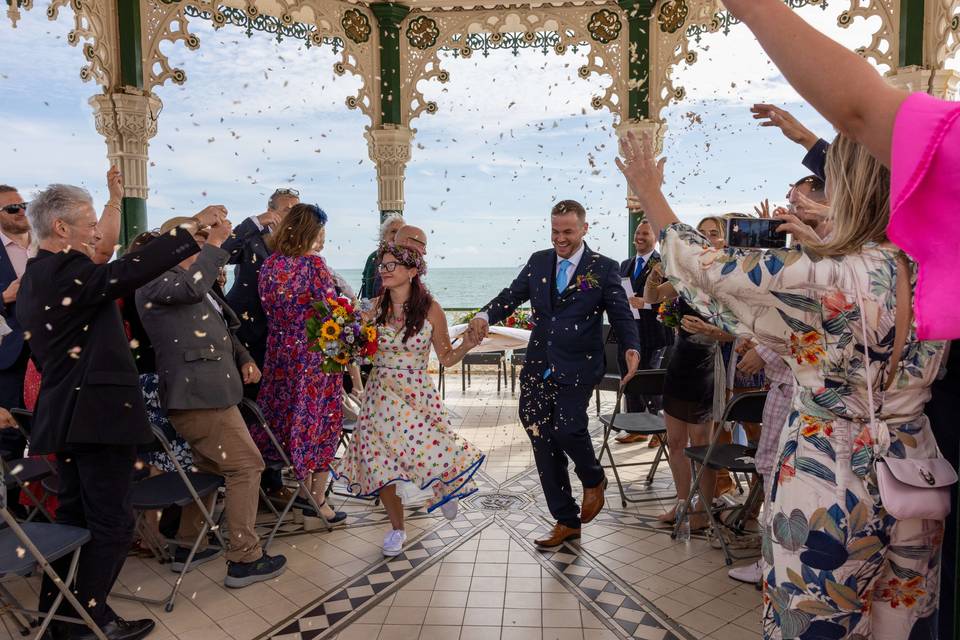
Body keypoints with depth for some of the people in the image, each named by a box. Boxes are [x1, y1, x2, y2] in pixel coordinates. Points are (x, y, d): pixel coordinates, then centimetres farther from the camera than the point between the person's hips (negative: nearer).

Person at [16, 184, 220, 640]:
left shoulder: (30, 281, 15)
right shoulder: (67, 270, -16)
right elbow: (132, 271, -30)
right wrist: (194, 226, -26)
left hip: (62, 414, 10)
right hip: (98, 413, -10)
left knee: (74, 514, 21)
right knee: (111, 521, 1)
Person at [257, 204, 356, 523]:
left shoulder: (269, 263, 5)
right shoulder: (313, 262, -14)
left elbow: (270, 309, 12)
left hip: (280, 352, 7)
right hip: (315, 355, -6)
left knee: (291, 421, 16)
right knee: (319, 423, 6)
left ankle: (305, 488, 29)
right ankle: (317, 499, 14)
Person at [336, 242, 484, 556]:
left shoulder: (431, 309, -8)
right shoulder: (375, 307, 1)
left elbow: (446, 358, -1)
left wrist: (467, 345, -19)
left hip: (417, 395, -3)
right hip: (381, 396, 3)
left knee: (433, 452, -10)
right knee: (380, 463, 2)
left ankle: (446, 488, 31)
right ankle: (397, 528, 28)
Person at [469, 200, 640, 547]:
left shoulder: (604, 268, 1)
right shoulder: (538, 261, 12)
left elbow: (621, 313, -3)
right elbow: (512, 295, 9)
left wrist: (632, 348, -22)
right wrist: (485, 315, -11)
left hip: (577, 367, -4)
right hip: (539, 368, 4)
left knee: (567, 427, -20)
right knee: (543, 442, 6)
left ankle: (594, 479, 17)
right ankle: (566, 521, 23)